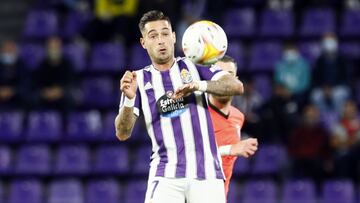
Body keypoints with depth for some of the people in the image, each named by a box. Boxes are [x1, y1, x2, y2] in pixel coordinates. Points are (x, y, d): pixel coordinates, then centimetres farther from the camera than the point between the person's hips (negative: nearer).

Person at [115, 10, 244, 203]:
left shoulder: (194, 66, 8)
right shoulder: (139, 80, 8)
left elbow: (236, 86, -6)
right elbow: (122, 134, 0)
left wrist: (199, 85, -23)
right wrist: (129, 100, -18)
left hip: (206, 172, 0)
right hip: (165, 174, 0)